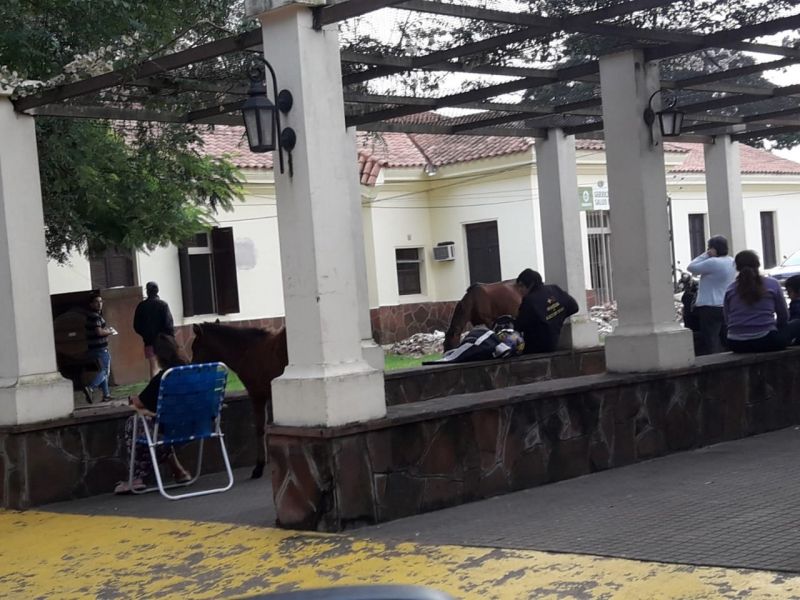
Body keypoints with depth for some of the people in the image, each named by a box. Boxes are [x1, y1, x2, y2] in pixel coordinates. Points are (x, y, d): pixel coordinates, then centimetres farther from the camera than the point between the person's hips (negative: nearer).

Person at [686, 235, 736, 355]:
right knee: (725, 342, 13)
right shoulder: (732, 262, 11)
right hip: (727, 306, 9)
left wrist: (705, 255, -7)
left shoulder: (713, 262, -17)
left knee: (709, 344, -7)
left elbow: (690, 268, -10)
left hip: (711, 308, -9)